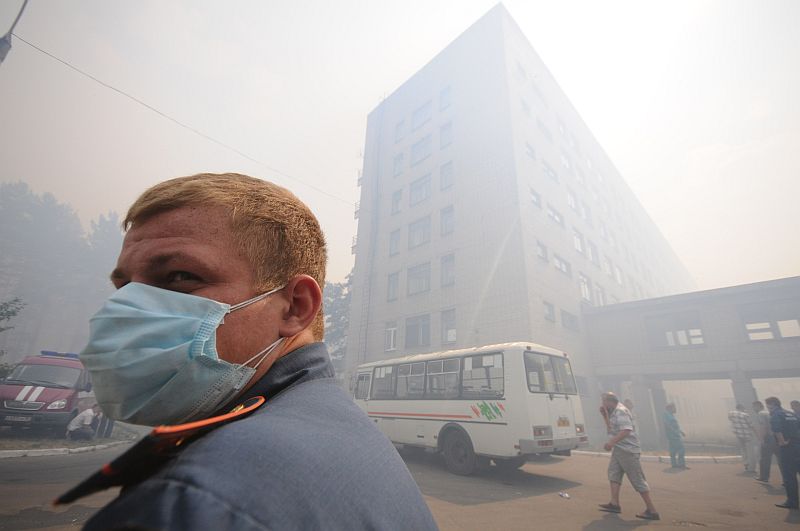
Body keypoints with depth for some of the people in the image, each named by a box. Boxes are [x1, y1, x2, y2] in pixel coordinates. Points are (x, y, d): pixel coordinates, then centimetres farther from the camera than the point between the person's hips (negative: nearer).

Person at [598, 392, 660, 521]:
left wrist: (612, 442, -30)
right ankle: (614, 504, 10)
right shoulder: (614, 412, 15)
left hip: (628, 449, -10)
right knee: (613, 472, 8)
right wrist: (605, 416, 12)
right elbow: (611, 429, 22)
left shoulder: (620, 411, -16)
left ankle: (652, 511, 4)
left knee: (638, 479, -4)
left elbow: (626, 430, -28)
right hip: (619, 449, 10)